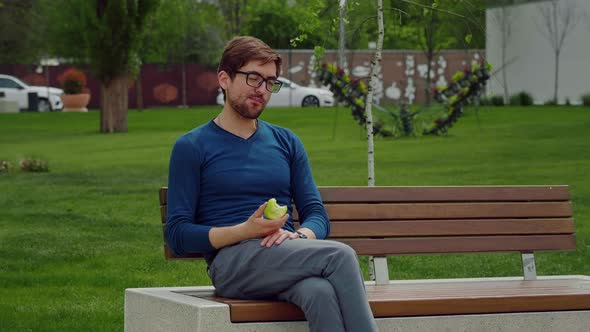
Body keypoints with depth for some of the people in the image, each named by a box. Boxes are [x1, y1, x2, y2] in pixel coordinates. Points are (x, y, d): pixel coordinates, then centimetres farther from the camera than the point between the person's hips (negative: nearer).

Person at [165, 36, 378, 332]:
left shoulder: (287, 142, 23)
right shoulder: (191, 147, 9)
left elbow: (317, 216, 19)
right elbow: (178, 235, 2)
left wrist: (297, 235, -7)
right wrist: (247, 230, -14)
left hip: (285, 257, 4)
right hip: (231, 262, -4)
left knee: (320, 291, -37)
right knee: (340, 255, -32)